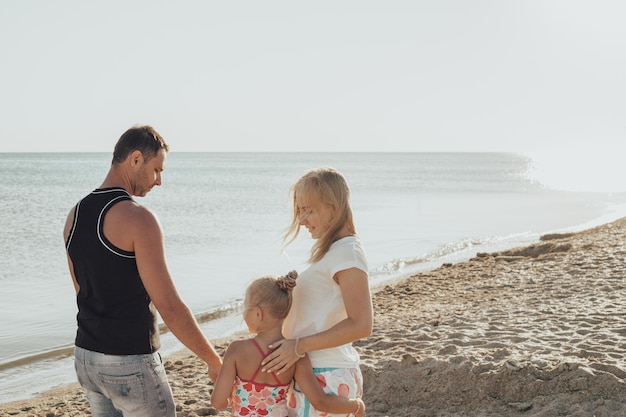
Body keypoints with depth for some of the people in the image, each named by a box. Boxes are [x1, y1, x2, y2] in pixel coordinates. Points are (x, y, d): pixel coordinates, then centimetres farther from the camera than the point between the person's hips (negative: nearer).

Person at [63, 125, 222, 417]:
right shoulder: (137, 218, -18)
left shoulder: (75, 215, 6)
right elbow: (169, 306, -19)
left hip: (85, 357, 8)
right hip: (130, 364, -8)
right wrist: (213, 361, -11)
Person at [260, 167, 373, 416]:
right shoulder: (331, 251, 14)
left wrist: (299, 345, -21)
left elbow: (361, 325, -21)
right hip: (311, 371, 9)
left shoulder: (346, 252, -14)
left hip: (325, 378, -9)